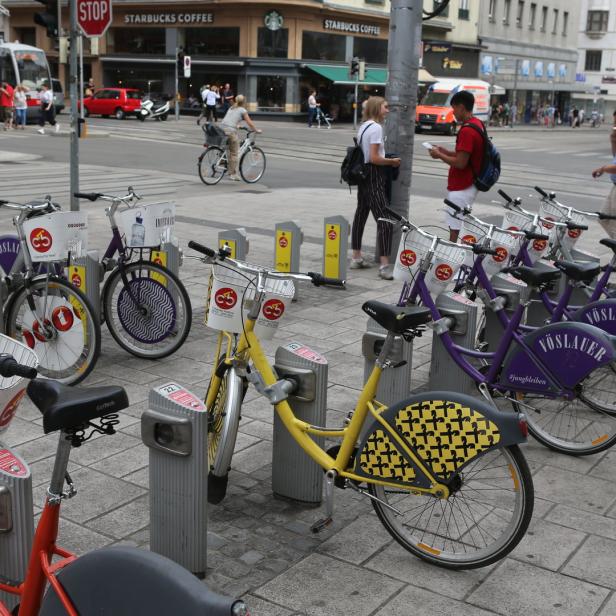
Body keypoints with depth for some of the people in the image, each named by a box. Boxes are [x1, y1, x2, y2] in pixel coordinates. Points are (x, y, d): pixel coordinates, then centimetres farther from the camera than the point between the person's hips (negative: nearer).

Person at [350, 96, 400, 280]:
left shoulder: (363, 126, 14)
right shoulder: (376, 127, -14)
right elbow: (374, 158, -20)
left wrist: (387, 161, 14)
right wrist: (392, 161, -6)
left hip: (362, 174, 11)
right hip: (374, 177, -11)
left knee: (360, 214, 17)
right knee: (384, 220, -13)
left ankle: (356, 258, 27)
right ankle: (384, 266, -19)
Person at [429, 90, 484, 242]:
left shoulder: (467, 130, -21)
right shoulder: (477, 124, 11)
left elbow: (460, 163, -24)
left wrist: (439, 155, -10)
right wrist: (444, 151, 12)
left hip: (461, 188, -10)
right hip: (467, 185, 10)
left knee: (456, 230, -6)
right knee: (456, 228, 17)